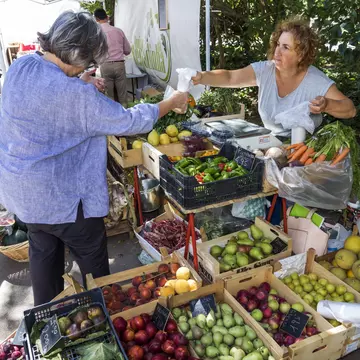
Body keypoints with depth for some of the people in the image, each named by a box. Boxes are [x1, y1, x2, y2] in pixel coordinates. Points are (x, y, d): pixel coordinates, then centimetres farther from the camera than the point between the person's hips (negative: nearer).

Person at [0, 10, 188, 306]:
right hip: (60, 195, -8)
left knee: (43, 253, 25)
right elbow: (131, 121, -19)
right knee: (93, 259, 14)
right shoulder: (77, 95, -28)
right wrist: (173, 102, -5)